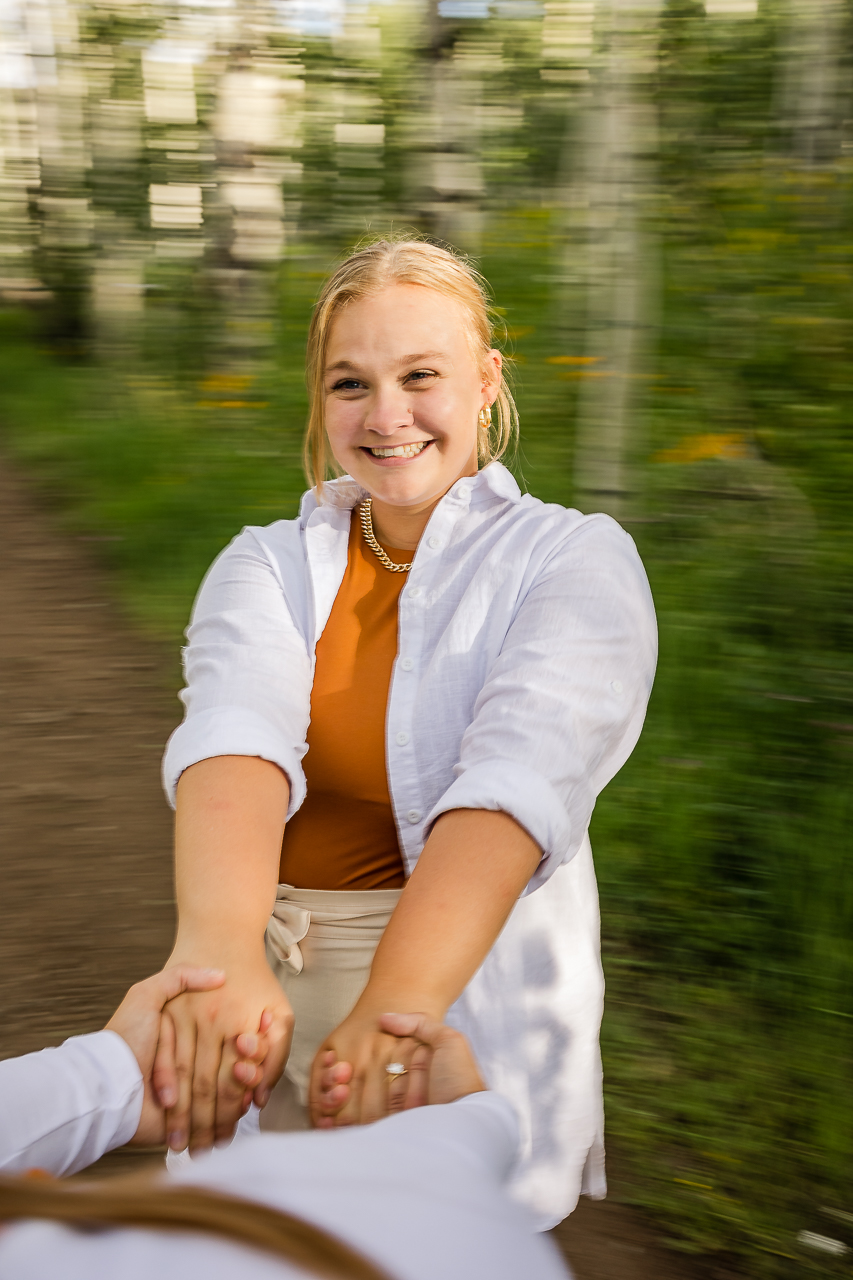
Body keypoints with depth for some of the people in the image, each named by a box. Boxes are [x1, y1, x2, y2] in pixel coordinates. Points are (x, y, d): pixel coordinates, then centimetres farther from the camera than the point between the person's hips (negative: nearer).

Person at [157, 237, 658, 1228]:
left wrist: (399, 1000, -35)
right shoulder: (267, 563, 6)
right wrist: (220, 949, -34)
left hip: (471, 1018, -2)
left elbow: (520, 772, -20)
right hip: (265, 1009, 3)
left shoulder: (576, 560, -2)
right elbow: (235, 734, -15)